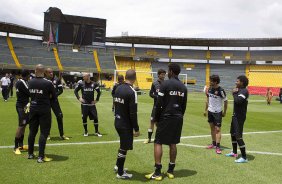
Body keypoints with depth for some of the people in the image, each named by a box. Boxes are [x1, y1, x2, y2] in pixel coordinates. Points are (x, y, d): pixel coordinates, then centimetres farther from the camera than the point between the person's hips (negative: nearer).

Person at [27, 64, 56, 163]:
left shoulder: (30, 82, -1)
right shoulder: (48, 83, -15)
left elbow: (31, 94, 12)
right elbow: (54, 97, -5)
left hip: (33, 109, 5)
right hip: (44, 110, -5)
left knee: (32, 131, 16)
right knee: (43, 132, 1)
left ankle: (30, 154, 28)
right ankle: (41, 157, 2)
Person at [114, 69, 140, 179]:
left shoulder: (118, 89, 4)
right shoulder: (131, 92, -20)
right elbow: (133, 113, -21)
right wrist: (136, 129, -14)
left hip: (117, 122, 8)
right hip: (126, 125, -8)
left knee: (123, 145, 24)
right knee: (124, 147, 4)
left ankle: (118, 166, 36)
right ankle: (120, 173, 15)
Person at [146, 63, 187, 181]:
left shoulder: (165, 84, -9)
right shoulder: (183, 87, 9)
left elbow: (159, 104, -11)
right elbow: (184, 105, 12)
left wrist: (156, 118, -2)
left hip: (166, 117, -6)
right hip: (178, 118, 6)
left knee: (158, 143, 0)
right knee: (173, 143, 12)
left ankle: (157, 173, -1)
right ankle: (170, 171, 18)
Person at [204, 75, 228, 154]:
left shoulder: (221, 90, -16)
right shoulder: (209, 89, 2)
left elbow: (225, 101, -8)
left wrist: (224, 112, -5)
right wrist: (206, 110, 14)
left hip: (217, 112, -6)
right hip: (210, 111, 6)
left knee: (217, 129, -7)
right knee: (212, 128, 14)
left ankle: (218, 147, -5)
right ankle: (213, 143, 26)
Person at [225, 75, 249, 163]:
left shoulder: (244, 91, -17)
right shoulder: (240, 90, 13)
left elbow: (238, 101, -31)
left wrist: (234, 93, -16)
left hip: (239, 117, -11)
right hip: (235, 115, 11)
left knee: (238, 136, -11)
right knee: (233, 133, 21)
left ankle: (244, 157, -4)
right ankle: (234, 153, 37)